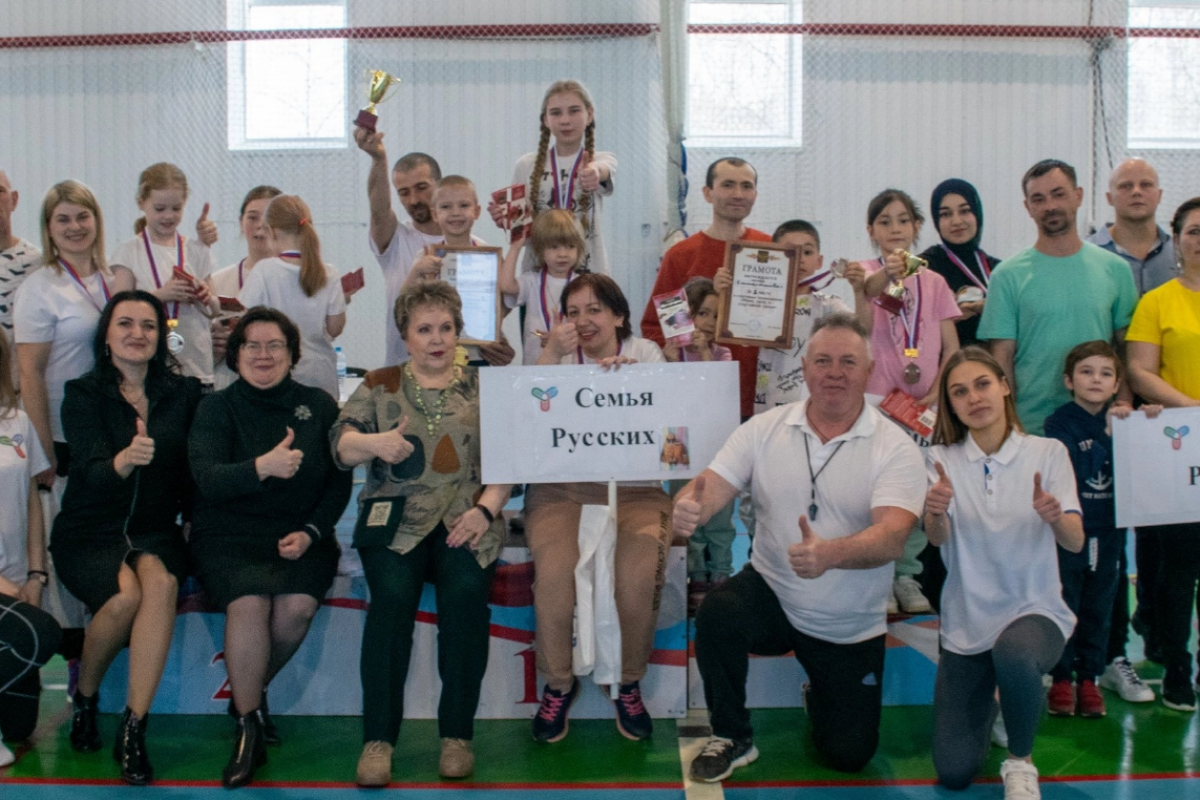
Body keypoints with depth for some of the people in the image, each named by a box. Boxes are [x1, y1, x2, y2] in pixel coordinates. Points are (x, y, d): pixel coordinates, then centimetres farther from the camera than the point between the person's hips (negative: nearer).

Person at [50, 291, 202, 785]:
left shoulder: (184, 394, 5)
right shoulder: (84, 395, -1)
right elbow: (92, 474, -16)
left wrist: (193, 518, -8)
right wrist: (125, 460, -37)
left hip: (155, 531, 2)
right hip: (90, 532, -1)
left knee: (160, 581, -32)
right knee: (125, 594, -31)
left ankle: (133, 730, -28)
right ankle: (84, 697, 1)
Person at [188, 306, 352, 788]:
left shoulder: (319, 406, 7)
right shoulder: (217, 408, 2)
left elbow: (339, 482, 6)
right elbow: (207, 480, -14)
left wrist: (311, 532, -10)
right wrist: (262, 467, -33)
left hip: (301, 537, 2)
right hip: (229, 536, -1)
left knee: (298, 604, -27)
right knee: (249, 602, -29)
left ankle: (251, 688, 4)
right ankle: (249, 729, -13)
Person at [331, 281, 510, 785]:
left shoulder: (481, 388, 14)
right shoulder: (380, 386, 15)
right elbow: (342, 446, 2)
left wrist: (485, 508, -11)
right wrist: (373, 442, -21)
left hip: (466, 519, 0)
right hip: (395, 518, 0)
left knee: (466, 591, -29)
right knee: (393, 592, -28)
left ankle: (457, 733, -16)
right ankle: (379, 737, -19)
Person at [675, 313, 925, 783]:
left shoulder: (895, 448, -12)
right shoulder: (765, 428, -4)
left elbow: (891, 537, -27)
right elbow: (711, 488, -12)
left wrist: (828, 554, -48)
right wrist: (689, 508, -38)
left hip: (851, 627, -1)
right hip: (770, 595, 1)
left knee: (850, 755, 1)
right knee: (717, 613, -31)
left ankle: (821, 695, 38)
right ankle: (732, 738, -5)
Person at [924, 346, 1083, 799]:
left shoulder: (1048, 452, -4)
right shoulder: (942, 459, -1)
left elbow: (1075, 542, -13)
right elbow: (937, 540, -15)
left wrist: (1054, 517, -37)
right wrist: (935, 512, -39)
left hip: (1034, 610, -2)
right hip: (966, 624, 2)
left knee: (1012, 652, -40)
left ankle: (1020, 760, -8)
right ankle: (987, 698, 32)